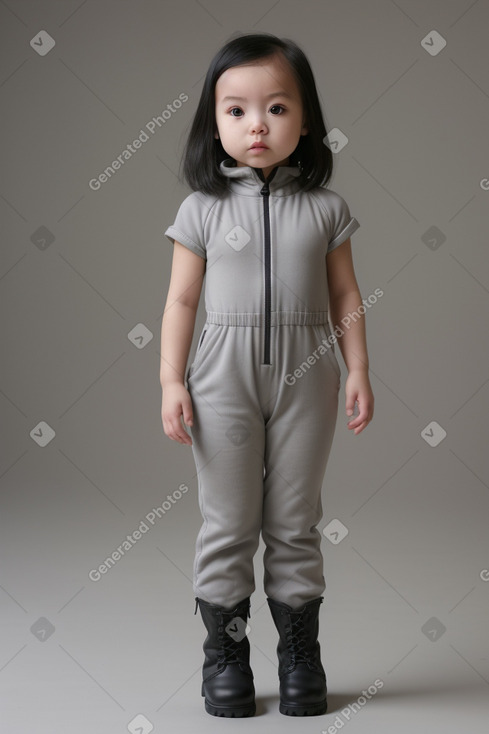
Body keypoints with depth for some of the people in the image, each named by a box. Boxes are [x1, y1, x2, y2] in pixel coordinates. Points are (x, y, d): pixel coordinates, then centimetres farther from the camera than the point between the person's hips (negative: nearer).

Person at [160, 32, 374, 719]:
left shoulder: (325, 207, 3)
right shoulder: (203, 209, 0)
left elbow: (344, 293, 7)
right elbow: (182, 300, 1)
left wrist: (359, 370, 1)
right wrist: (171, 382, -4)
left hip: (304, 377, 1)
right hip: (225, 379, -1)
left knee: (295, 521, 9)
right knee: (227, 521, 5)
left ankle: (301, 649, 20)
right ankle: (225, 650, 16)